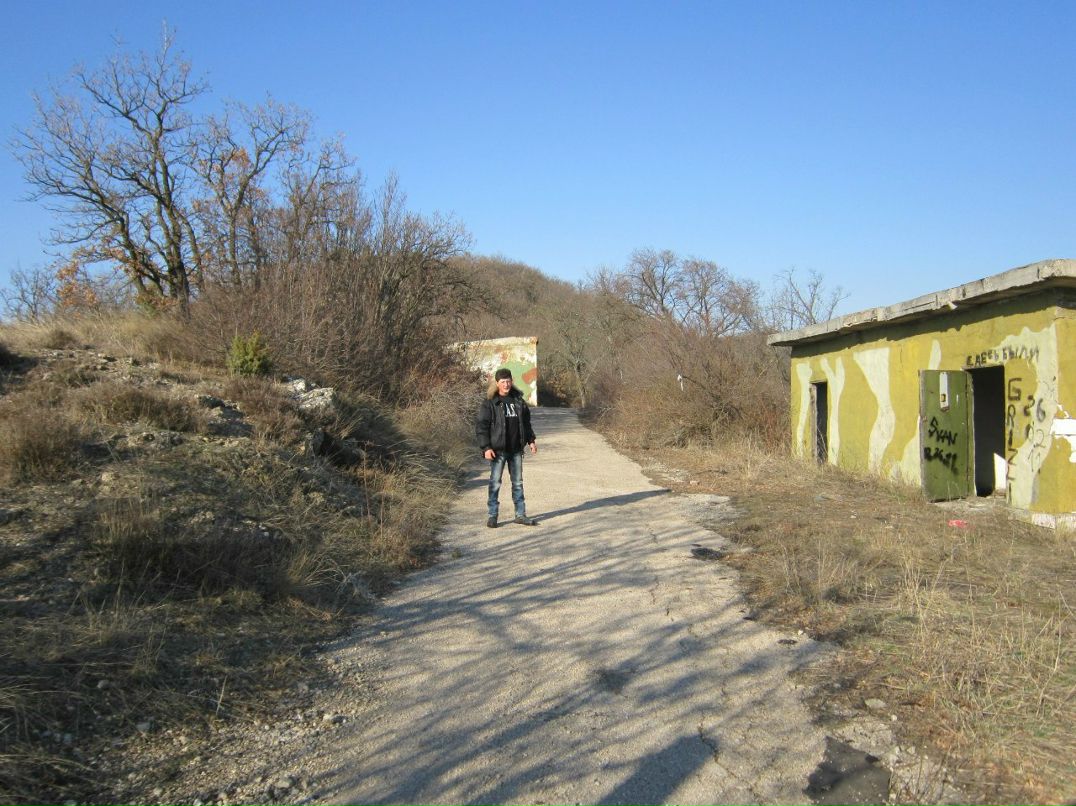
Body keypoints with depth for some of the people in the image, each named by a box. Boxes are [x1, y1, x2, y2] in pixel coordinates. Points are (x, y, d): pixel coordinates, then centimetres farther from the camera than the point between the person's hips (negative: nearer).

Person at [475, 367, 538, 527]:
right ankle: (492, 516, 8)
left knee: (518, 482, 10)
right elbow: (481, 426, -10)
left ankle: (520, 515, 18)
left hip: (516, 449, 5)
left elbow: (526, 422, 20)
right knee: (495, 483, 0)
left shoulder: (518, 400, 10)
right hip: (497, 450, -5)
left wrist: (531, 440, 13)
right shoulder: (489, 403, -7)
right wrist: (486, 447, -17)